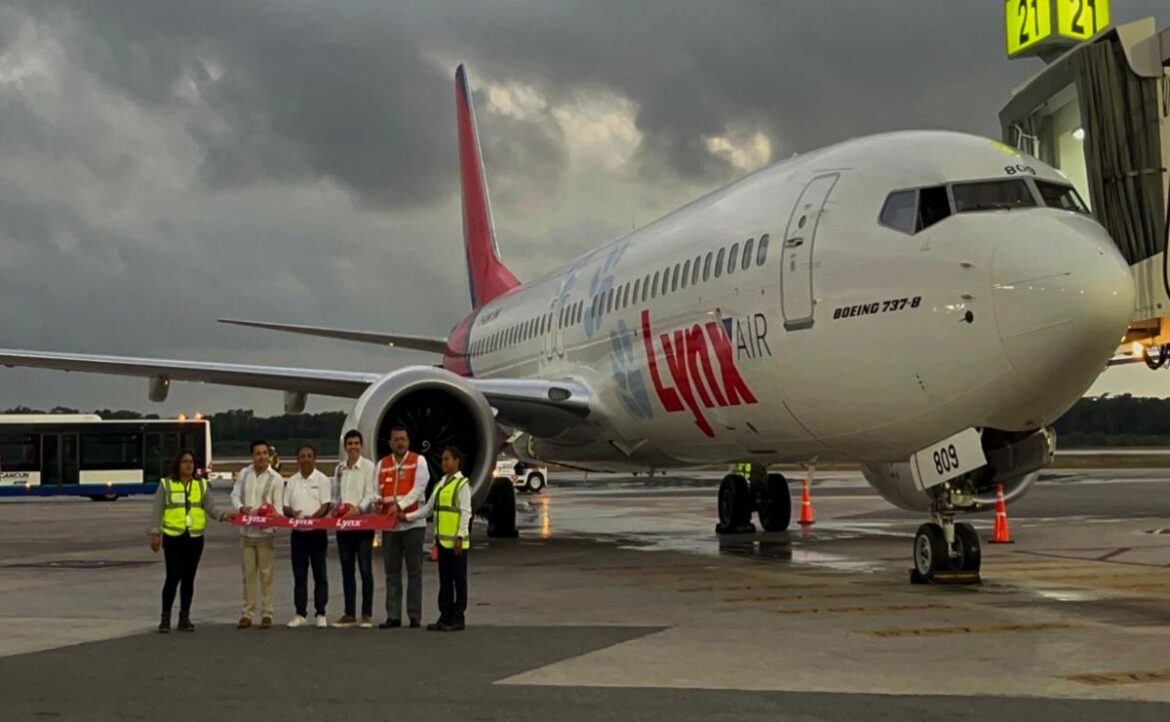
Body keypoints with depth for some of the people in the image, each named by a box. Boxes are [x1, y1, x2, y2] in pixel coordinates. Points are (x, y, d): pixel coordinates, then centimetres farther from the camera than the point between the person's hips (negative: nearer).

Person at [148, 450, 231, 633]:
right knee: (173, 577, -6)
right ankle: (165, 617, 6)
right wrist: (155, 532, -9)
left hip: (195, 537, 3)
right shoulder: (166, 485, 2)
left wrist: (223, 515, -17)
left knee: (188, 578, 7)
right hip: (173, 537, -3)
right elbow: (157, 511, 0)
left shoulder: (201, 485, 10)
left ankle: (184, 618, 16)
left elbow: (211, 506, 2)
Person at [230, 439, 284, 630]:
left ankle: (266, 613, 4)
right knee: (248, 574, 7)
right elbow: (235, 495, 7)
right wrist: (241, 508, -14)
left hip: (266, 532, -3)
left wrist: (275, 518, -25)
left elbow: (278, 506, -4)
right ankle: (247, 613, 12)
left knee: (266, 574, -1)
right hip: (246, 531, 3)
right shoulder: (243, 474, 7)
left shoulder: (276, 479, -2)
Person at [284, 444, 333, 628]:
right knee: (299, 573, 5)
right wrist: (292, 513, -12)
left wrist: (312, 517, -24)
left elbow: (326, 506, -7)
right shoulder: (291, 481, 11)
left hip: (317, 531, -4)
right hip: (298, 532, 4)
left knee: (319, 573, -1)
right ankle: (301, 614, 10)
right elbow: (285, 506, 11)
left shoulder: (322, 480, 0)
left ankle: (321, 614, 3)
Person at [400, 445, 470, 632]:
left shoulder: (462, 484, -8)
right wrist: (407, 516, 7)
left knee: (458, 579, 1)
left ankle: (458, 618, 6)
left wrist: (460, 537, -17)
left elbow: (465, 512, -12)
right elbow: (428, 507, 15)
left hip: (456, 540, -7)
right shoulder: (441, 483, 15)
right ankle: (445, 617, 15)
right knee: (444, 580, 10)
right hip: (442, 539, 7)